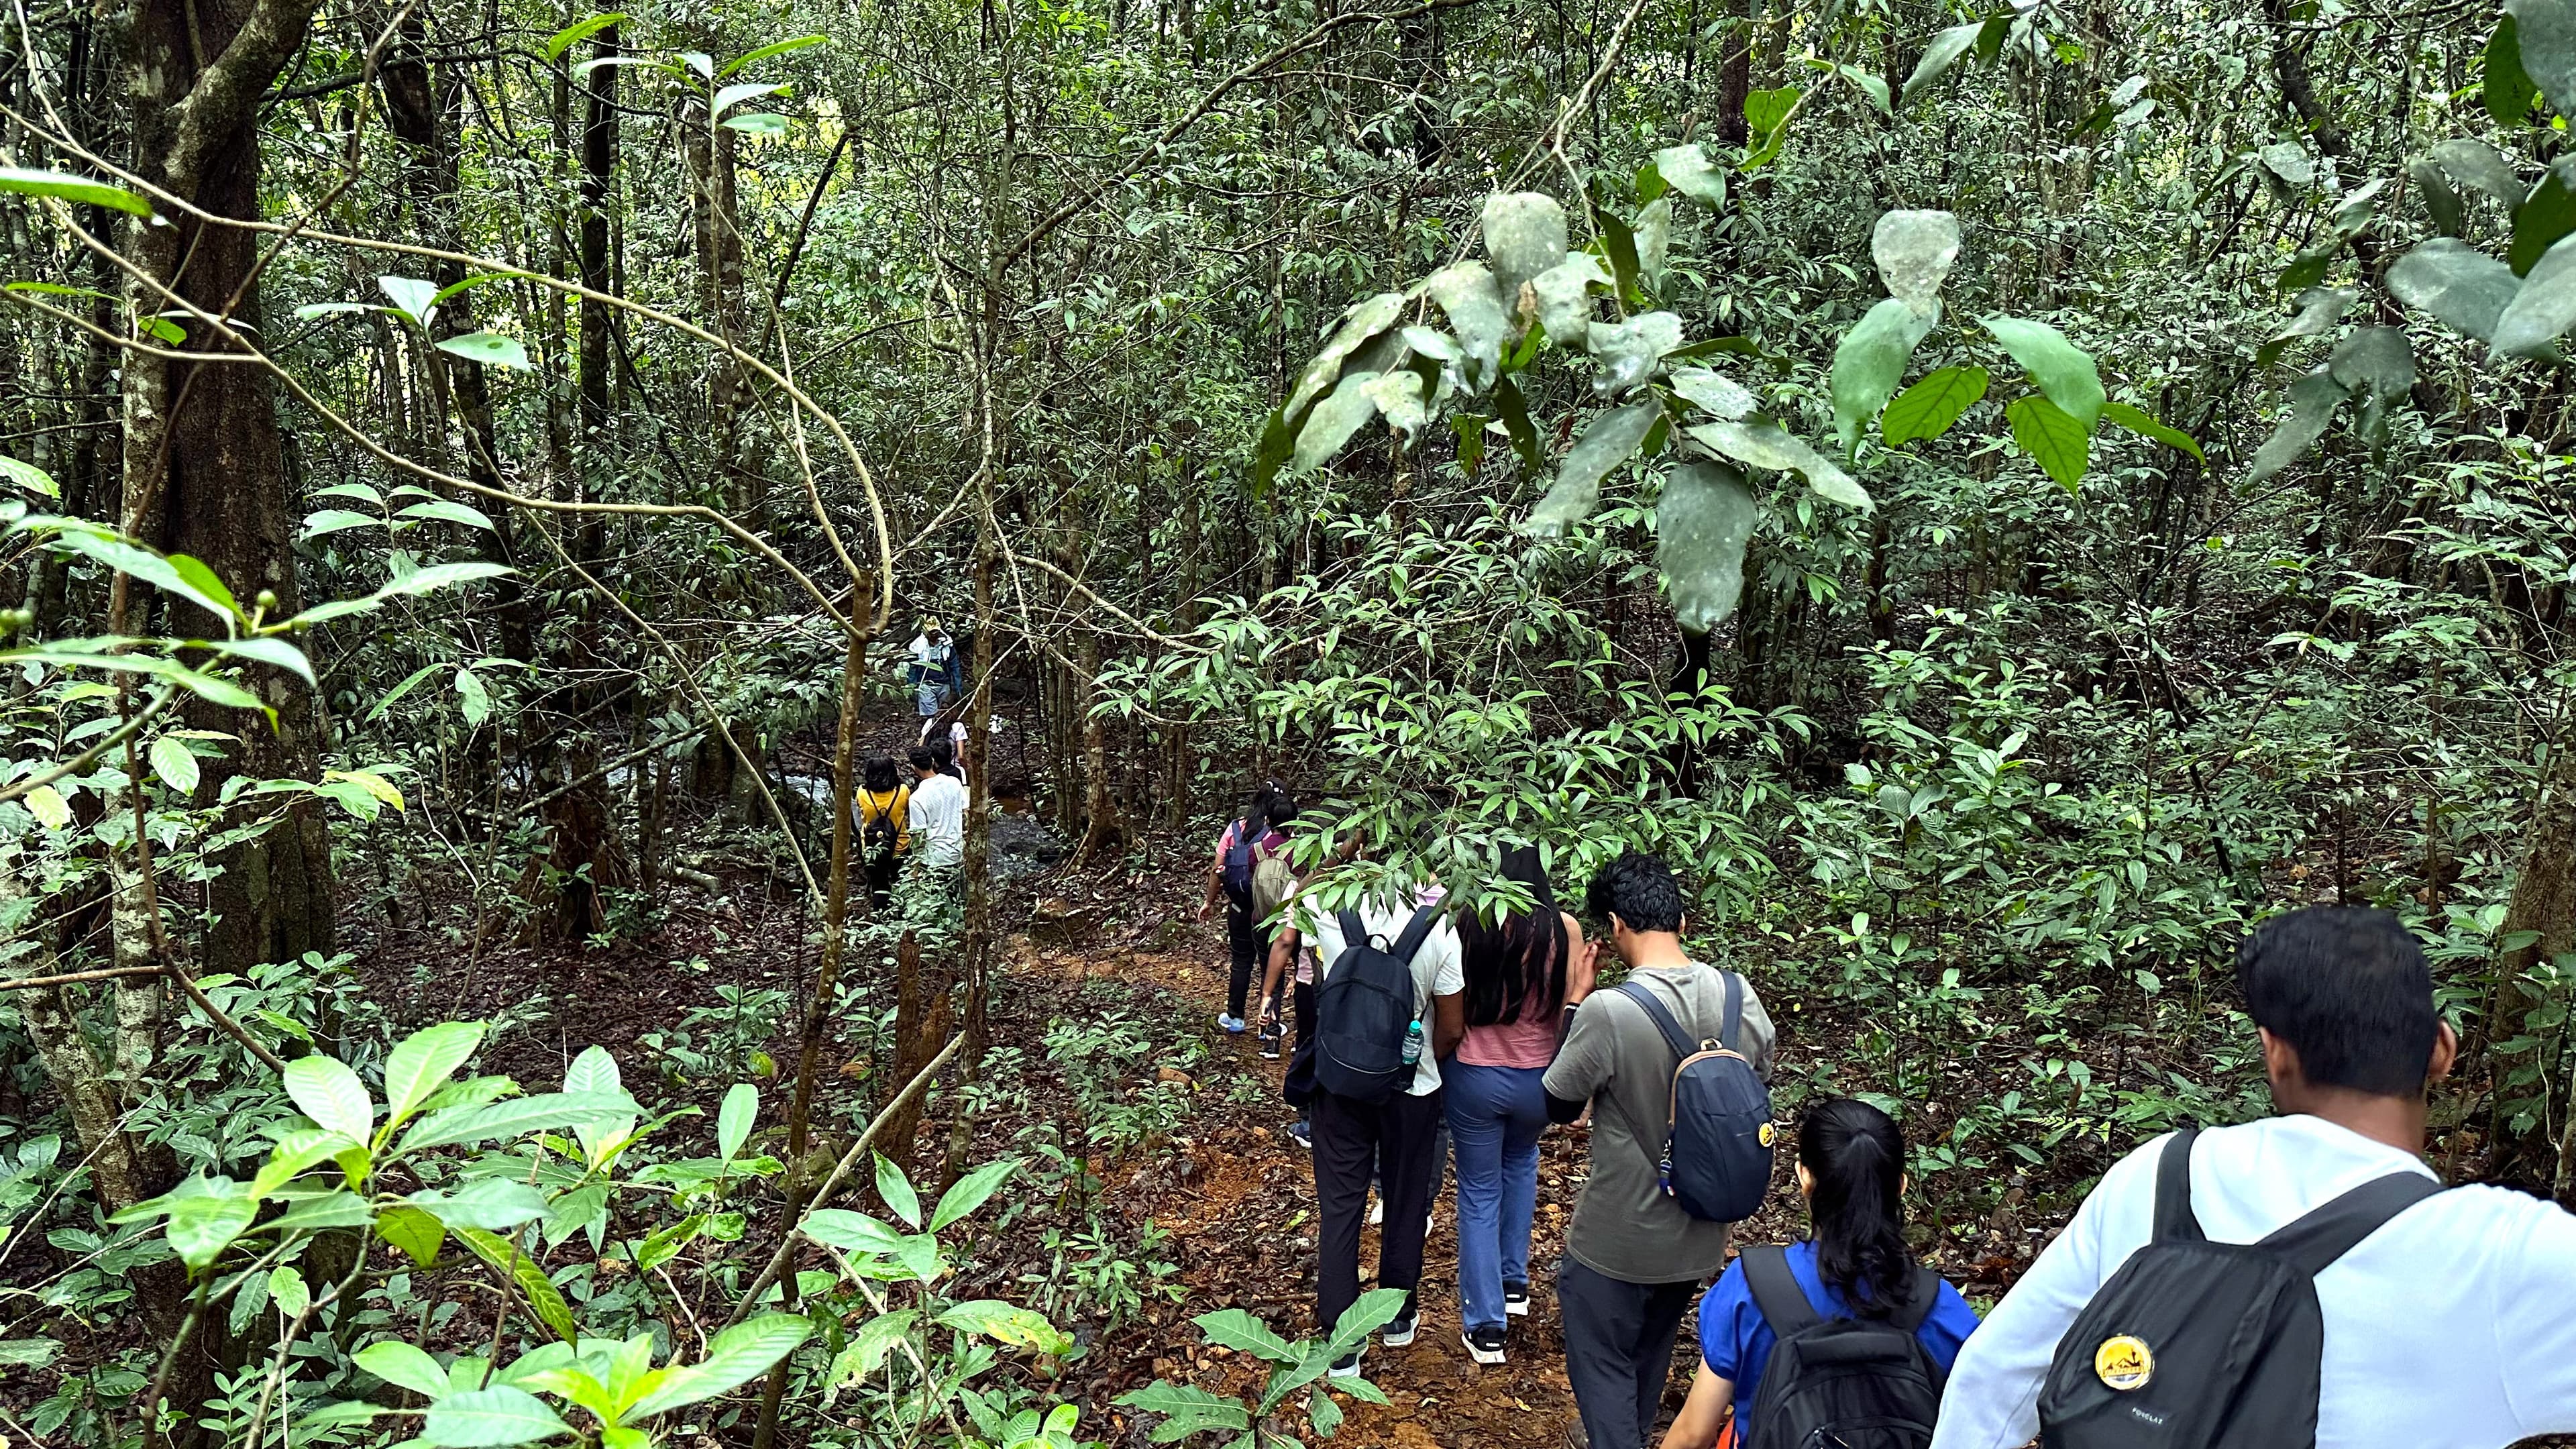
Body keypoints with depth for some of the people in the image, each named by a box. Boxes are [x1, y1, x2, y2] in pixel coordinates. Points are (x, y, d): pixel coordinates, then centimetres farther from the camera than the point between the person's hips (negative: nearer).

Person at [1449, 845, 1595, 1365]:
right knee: (1521, 1160, 32)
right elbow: (1570, 1014, -7)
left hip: (1474, 1075, -2)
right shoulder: (1563, 929, -13)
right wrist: (1587, 972, 8)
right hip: (1537, 1078, 2)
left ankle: (1485, 1325, 17)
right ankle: (1515, 1281, 39)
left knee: (1479, 1191, 14)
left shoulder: (1465, 922, -14)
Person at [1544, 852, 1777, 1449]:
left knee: (1601, 1365, 12)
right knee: (1651, 1353, 28)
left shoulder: (1607, 1012, -28)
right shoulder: (1740, 998, -10)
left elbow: (1558, 1107, -13)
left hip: (1617, 1241, -6)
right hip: (1699, 1235, 6)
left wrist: (1573, 1004, -6)